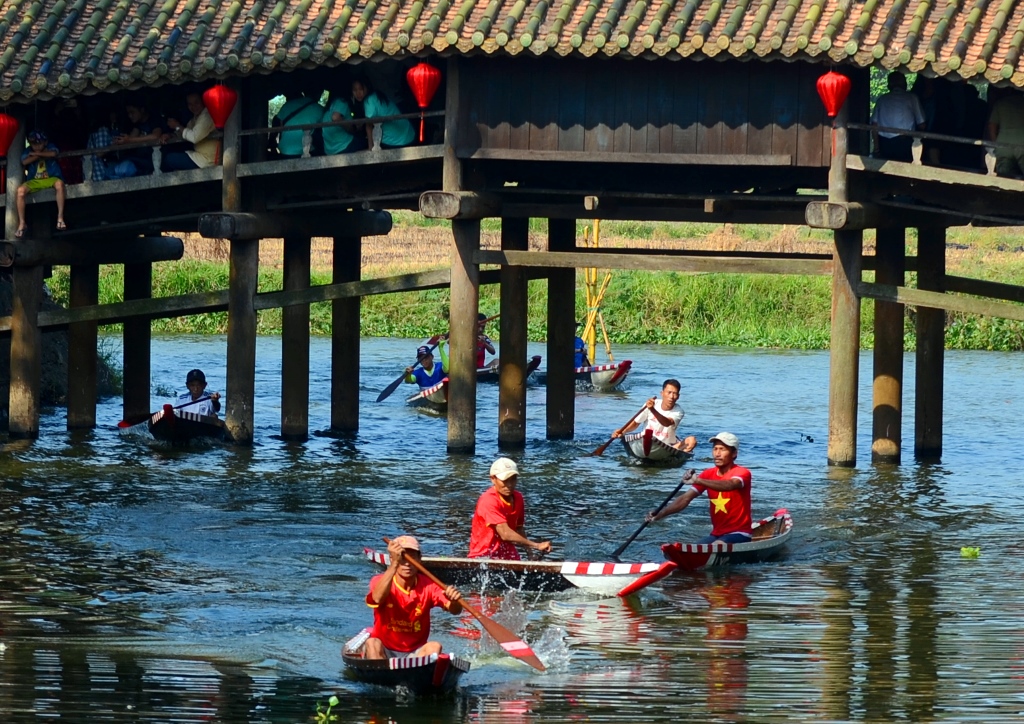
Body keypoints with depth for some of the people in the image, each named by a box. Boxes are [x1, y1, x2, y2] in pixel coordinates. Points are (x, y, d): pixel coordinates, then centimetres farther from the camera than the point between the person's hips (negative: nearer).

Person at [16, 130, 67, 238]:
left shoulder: (50, 148, 1)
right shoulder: (28, 151, 6)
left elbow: (53, 154, -22)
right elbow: (24, 161, -14)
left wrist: (36, 154, -14)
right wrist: (41, 155, -13)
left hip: (51, 179, -2)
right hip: (34, 181, 2)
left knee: (59, 183, -38)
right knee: (21, 190, -29)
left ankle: (60, 217, -33)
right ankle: (22, 223, -21)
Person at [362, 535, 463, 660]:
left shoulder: (428, 586, -1)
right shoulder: (380, 581, -7)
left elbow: (455, 610, -14)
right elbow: (377, 598, -32)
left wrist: (454, 601, -39)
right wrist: (394, 564, -43)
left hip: (416, 653, 2)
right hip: (384, 651, -2)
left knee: (434, 647, -27)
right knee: (372, 643, -32)